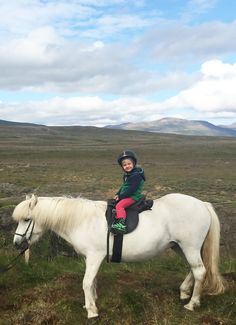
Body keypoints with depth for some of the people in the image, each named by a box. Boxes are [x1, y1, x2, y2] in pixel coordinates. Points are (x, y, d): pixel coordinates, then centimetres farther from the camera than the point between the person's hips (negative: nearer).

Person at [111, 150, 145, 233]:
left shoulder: (136, 175, -20)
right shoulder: (126, 175, 12)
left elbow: (131, 190, -24)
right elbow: (123, 186, 21)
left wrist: (121, 196, -19)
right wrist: (118, 194, 5)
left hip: (133, 196, -11)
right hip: (126, 195, 11)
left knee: (119, 205, -28)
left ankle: (121, 223, -38)